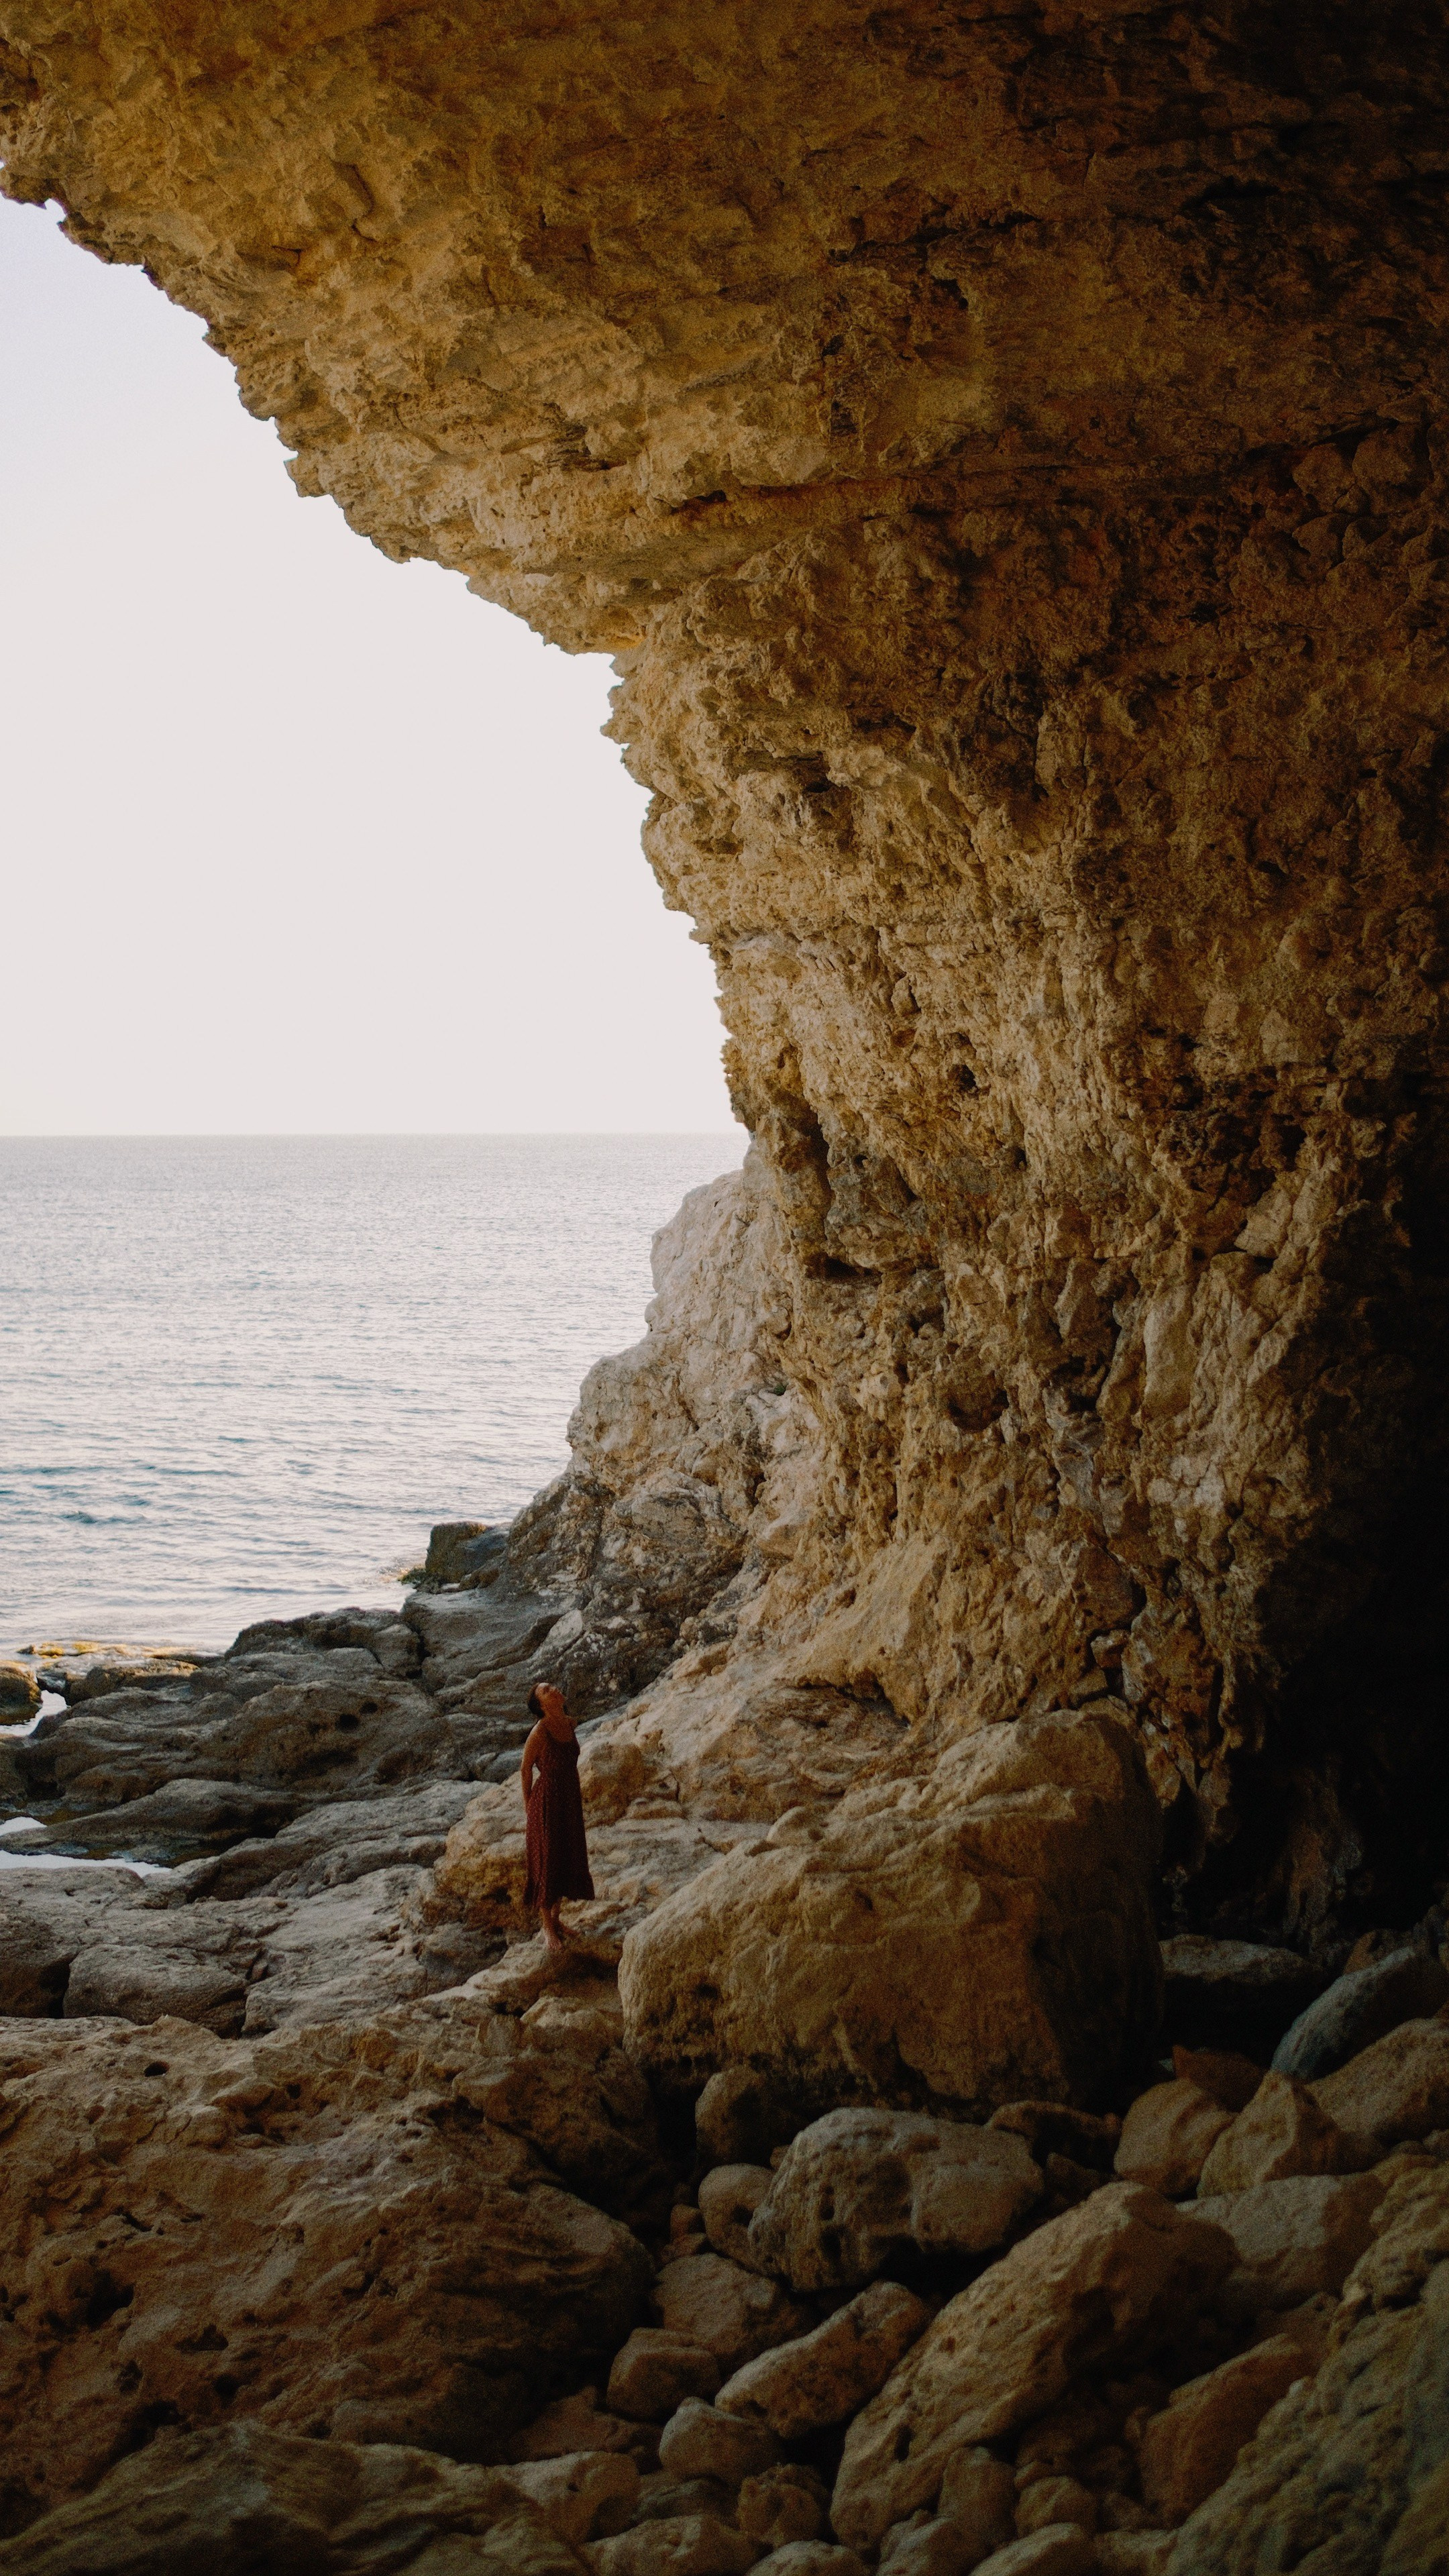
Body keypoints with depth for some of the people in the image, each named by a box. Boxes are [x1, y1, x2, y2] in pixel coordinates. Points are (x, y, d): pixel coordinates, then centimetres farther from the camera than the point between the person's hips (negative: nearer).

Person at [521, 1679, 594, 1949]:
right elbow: (526, 1768, -9)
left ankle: (556, 1919, 35)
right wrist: (528, 1809, -3)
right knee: (546, 1863, 7)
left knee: (568, 1861, 18)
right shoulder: (540, 1732, -21)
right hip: (547, 1802, -7)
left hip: (570, 1801, 7)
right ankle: (548, 1927, 21)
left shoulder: (569, 1723, -1)